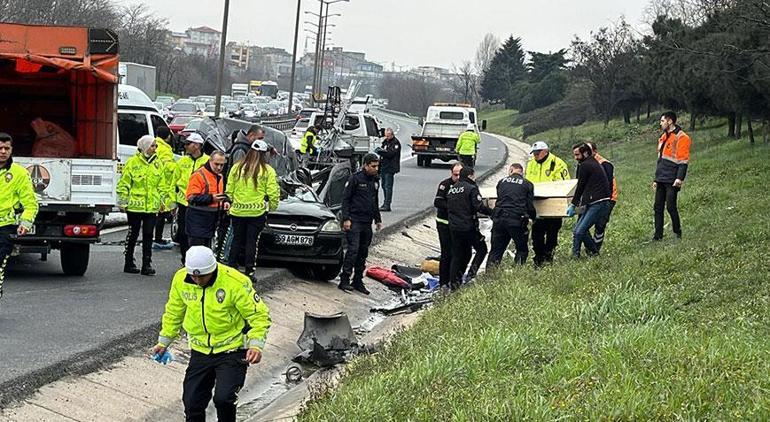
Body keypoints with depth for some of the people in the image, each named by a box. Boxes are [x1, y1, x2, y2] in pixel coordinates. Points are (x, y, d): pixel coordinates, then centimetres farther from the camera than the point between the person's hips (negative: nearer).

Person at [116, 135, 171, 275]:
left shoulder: (158, 164, 10)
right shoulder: (132, 162, -4)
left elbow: (162, 185, 17)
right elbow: (123, 184, -2)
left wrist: (162, 200, 13)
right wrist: (123, 202, -4)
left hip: (152, 206, 3)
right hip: (135, 205, -3)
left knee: (148, 235, 2)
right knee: (133, 235, 6)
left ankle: (147, 264, 5)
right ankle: (129, 263, 16)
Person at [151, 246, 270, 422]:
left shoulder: (236, 282, -22)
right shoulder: (181, 279, -7)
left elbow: (260, 315, -14)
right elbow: (174, 313, 11)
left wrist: (256, 345, -26)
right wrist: (163, 342, 13)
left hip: (231, 352, -5)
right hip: (200, 351, 5)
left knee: (223, 399, -21)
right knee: (192, 403, 6)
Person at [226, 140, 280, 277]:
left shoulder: (237, 167, 2)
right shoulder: (267, 170, -6)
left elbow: (229, 190, 5)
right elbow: (273, 193, -5)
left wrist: (231, 203, 17)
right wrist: (272, 207, 10)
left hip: (237, 211, 3)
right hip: (257, 212, -2)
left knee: (237, 240, 14)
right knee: (252, 242, 4)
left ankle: (230, 268, 17)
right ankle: (249, 272, 4)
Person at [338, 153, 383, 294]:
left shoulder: (375, 181, 14)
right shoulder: (355, 178, -8)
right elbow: (345, 198, -8)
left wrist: (378, 219, 23)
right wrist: (346, 219, -14)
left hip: (367, 223, 7)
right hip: (354, 221, -7)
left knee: (363, 253, 8)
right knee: (353, 249, -15)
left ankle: (358, 281, 13)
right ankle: (344, 280, -12)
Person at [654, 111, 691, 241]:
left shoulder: (681, 138, -9)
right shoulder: (663, 138, 19)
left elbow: (683, 161, -15)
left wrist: (679, 178, -23)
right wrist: (656, 178, 23)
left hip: (672, 181, -9)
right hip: (661, 180, 9)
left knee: (671, 206, -8)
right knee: (658, 207, 6)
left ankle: (678, 232, 4)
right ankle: (658, 234, 10)